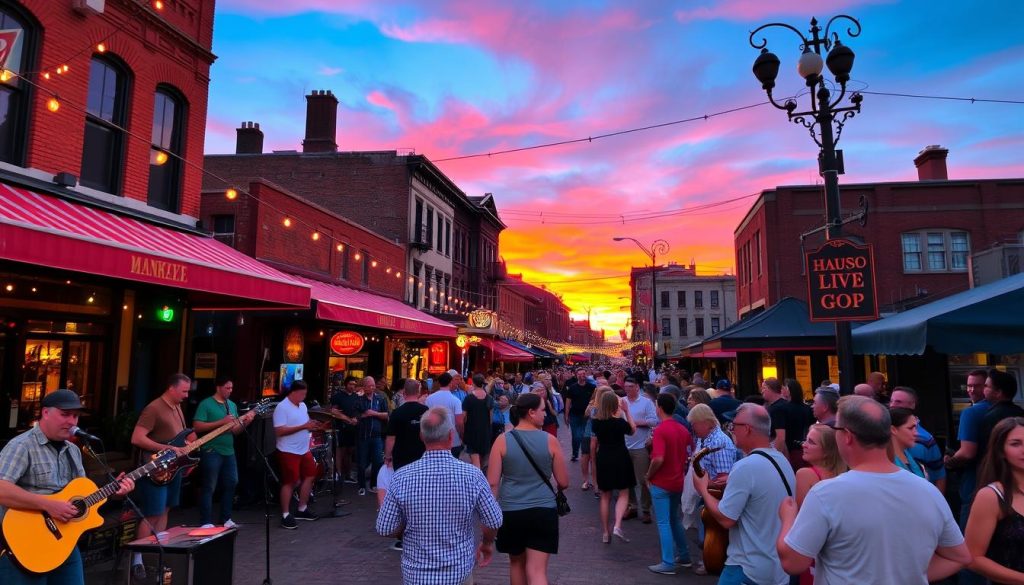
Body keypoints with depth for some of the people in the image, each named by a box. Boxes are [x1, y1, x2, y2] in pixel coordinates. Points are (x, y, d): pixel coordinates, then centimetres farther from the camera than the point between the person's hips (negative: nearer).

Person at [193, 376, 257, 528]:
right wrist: (222, 422, -21)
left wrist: (245, 422, -6)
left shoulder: (232, 405, 12)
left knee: (231, 484, 11)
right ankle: (206, 522, 6)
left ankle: (225, 519, 23)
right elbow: (197, 427, -16)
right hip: (211, 451, -7)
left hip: (229, 451, 7)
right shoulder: (206, 404, -8)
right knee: (209, 487, -1)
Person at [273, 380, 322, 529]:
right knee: (289, 482, -2)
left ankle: (302, 510, 27)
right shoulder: (282, 407, -16)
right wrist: (303, 426, -27)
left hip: (304, 450, 9)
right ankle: (285, 515, 10)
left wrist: (312, 426, -2)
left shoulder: (302, 405, 10)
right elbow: (279, 431, -24)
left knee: (309, 476, 13)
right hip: (288, 452, -8)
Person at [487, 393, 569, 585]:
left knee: (517, 563, 24)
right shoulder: (550, 440, -5)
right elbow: (563, 482, 2)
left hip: (511, 512, 1)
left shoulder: (502, 441, -5)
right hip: (543, 511, -1)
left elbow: (492, 483, -5)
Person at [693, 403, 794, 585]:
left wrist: (703, 490, -7)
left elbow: (725, 519, -21)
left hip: (750, 570, -8)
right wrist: (732, 484, 11)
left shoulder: (745, 467, -25)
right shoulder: (783, 460, 3)